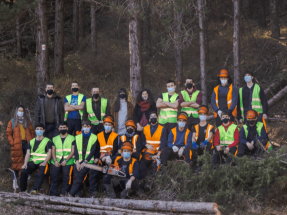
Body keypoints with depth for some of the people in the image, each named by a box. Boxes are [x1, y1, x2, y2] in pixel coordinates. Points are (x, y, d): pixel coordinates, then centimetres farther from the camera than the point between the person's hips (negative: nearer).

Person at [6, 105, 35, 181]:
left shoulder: (27, 121, 17)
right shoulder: (12, 122, 11)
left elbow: (32, 132, 14)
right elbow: (8, 133, 5)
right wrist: (12, 143, -7)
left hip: (27, 143, 2)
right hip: (17, 145, -2)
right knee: (16, 163, -2)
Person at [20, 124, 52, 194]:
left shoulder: (47, 141, 8)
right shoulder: (31, 141, 19)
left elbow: (49, 153, -2)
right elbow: (28, 153, 10)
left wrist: (44, 162, -20)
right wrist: (25, 163, -8)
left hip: (42, 162, -3)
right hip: (32, 161, 3)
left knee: (41, 174, -35)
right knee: (23, 171, -25)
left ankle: (35, 189, -49)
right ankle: (23, 190, -18)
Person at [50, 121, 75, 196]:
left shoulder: (72, 138, 12)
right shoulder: (55, 139, 22)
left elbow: (73, 151, 3)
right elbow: (53, 151, 13)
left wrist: (66, 160, -11)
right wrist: (55, 161, -5)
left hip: (68, 161, -2)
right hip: (56, 161, 2)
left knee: (67, 176, -24)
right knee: (53, 175, -19)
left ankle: (63, 193, -24)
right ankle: (53, 194, -19)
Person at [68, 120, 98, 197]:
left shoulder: (94, 137, 5)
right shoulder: (78, 137, 14)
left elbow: (93, 151, -4)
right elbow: (76, 150, 6)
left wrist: (85, 162, -13)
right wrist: (77, 162, -9)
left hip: (88, 162, -3)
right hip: (78, 162, 3)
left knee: (79, 177, -14)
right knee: (77, 178, -4)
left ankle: (70, 194, -14)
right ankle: (78, 195, 1)